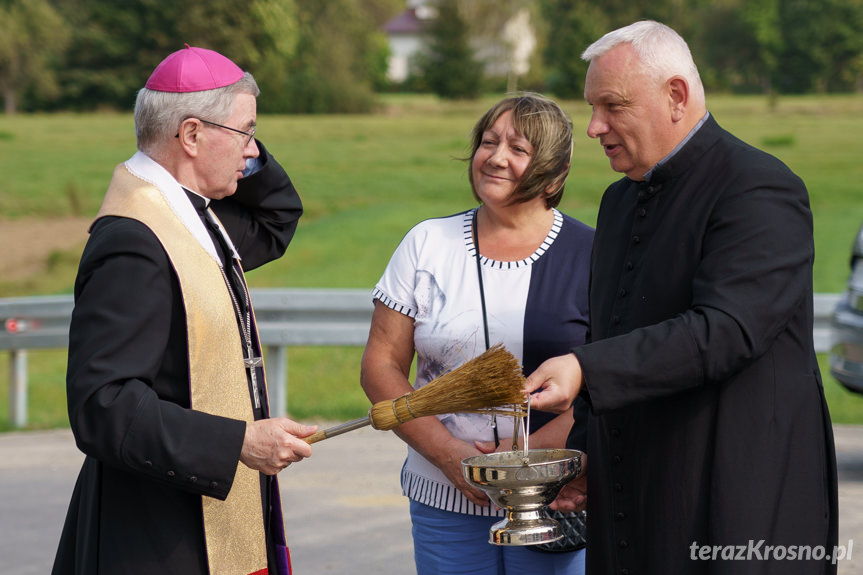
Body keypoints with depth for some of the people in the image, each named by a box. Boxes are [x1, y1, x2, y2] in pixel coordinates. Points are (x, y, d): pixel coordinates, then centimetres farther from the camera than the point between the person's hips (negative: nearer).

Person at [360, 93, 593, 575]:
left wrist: (529, 451, -15)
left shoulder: (589, 255, 0)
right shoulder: (428, 245, 6)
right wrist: (448, 453, -8)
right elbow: (381, 364, 4)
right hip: (444, 499, 2)